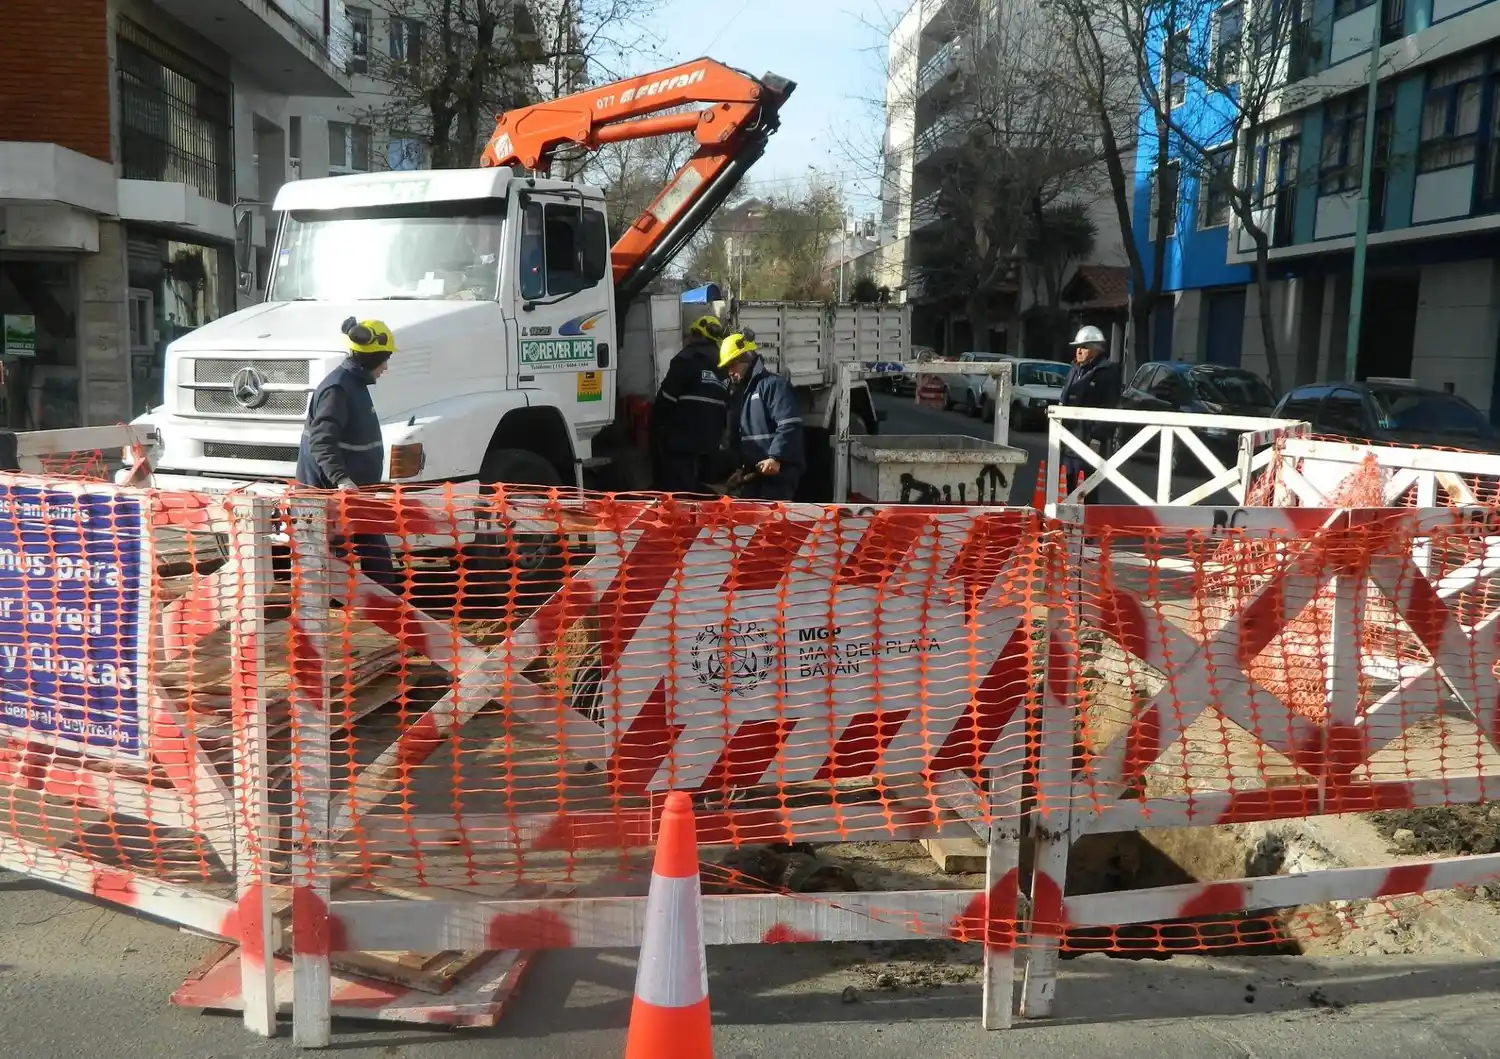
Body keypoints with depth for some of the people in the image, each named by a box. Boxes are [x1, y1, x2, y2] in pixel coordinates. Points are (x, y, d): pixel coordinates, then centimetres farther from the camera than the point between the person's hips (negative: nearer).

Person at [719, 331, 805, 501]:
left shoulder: (773, 384, -7)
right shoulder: (740, 392, 22)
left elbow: (789, 426, -19)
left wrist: (776, 458, -25)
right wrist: (740, 467, 17)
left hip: (777, 473, -9)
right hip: (751, 476, 9)